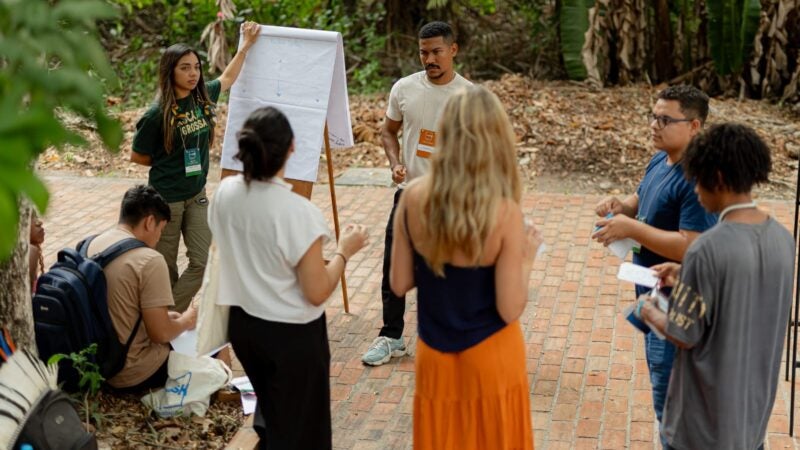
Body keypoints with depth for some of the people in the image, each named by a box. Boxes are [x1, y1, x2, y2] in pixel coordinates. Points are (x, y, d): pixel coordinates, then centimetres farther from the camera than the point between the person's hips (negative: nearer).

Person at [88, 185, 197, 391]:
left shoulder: (90, 245, 1)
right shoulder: (149, 261, -23)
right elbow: (160, 334, -20)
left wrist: (165, 316, 18)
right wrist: (186, 321, 1)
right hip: (132, 376, -8)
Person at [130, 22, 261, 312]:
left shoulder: (202, 97, -2)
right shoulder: (157, 114, -19)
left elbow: (227, 78, 19)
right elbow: (137, 156, -6)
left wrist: (246, 45, 19)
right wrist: (169, 164, 1)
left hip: (197, 195, 5)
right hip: (166, 199, -5)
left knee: (202, 261, -2)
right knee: (166, 269, 8)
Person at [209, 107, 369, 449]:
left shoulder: (225, 193, -8)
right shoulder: (298, 212, -28)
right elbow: (317, 292, -20)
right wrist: (344, 251, -7)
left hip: (243, 324, 7)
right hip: (292, 334, -7)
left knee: (269, 415, 30)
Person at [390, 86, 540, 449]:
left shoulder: (413, 197, -14)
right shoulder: (504, 212, -23)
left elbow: (400, 284, -4)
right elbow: (510, 310, -19)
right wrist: (526, 257, -4)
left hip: (433, 352, 3)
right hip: (490, 355, -2)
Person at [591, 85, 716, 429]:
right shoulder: (660, 161, 4)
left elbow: (690, 247, -32)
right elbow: (643, 201, 21)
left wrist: (631, 228, -27)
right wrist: (622, 206, -2)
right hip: (655, 295, 10)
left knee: (668, 399, 0)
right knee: (663, 385, 24)